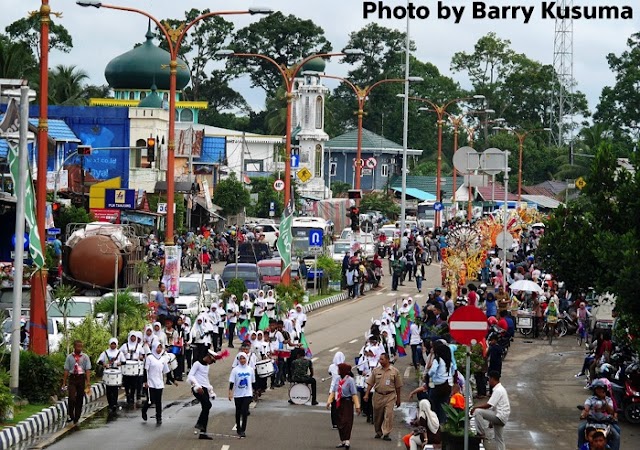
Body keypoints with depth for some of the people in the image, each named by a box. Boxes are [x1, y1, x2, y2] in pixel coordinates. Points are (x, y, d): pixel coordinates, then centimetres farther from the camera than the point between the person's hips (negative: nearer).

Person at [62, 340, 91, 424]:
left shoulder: (85, 357, 3)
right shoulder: (69, 357, 3)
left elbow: (88, 370, -1)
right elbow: (66, 370, 5)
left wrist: (88, 382, -10)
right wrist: (64, 382, 2)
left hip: (81, 378, 1)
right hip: (72, 378, -1)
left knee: (80, 398, 6)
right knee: (71, 398, -14)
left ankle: (77, 418, 16)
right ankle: (71, 416, -1)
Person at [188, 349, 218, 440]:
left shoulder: (207, 366, 22)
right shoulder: (197, 364, -4)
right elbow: (190, 376, -12)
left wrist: (211, 392, 29)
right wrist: (197, 386, -22)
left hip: (205, 389, 8)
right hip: (197, 389, -8)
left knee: (206, 409, 3)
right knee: (207, 404, -26)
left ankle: (203, 432, 5)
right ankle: (199, 424, -18)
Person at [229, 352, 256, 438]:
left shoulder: (250, 369, 2)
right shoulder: (235, 370, -4)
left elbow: (253, 382, 13)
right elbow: (231, 382, -6)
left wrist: (253, 392, 17)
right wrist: (230, 393, -13)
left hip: (247, 394, 0)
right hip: (238, 395, 0)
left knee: (245, 412, -11)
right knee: (238, 412, 12)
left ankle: (243, 430, -9)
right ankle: (238, 429, 28)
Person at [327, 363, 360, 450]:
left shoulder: (350, 380, -11)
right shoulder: (338, 380, 8)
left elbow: (354, 394, -13)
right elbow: (333, 392, 7)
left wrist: (357, 406, -16)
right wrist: (329, 401, -7)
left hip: (347, 403, -7)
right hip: (338, 403, 7)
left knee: (346, 421, -12)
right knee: (339, 422, 9)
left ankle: (347, 441, -16)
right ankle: (342, 441, 18)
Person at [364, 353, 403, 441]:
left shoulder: (394, 371, 0)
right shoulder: (376, 370, 5)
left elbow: (398, 386, 5)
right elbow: (370, 383, 7)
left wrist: (398, 399, 7)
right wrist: (366, 394, -3)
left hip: (390, 396, -2)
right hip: (378, 396, 2)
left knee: (388, 414, -11)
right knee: (377, 415, 9)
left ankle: (386, 433, -9)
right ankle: (378, 432, 27)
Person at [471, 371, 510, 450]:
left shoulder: (498, 390, -16)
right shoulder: (500, 389, 16)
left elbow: (489, 405, -20)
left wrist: (475, 407, -9)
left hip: (500, 416, -10)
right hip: (500, 417, 10)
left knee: (477, 412, -18)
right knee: (499, 438, 17)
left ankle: (481, 433, -12)